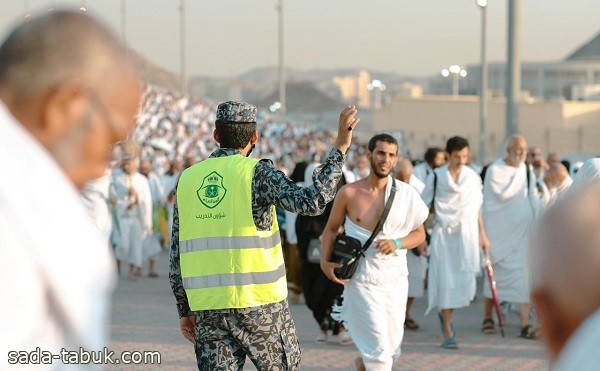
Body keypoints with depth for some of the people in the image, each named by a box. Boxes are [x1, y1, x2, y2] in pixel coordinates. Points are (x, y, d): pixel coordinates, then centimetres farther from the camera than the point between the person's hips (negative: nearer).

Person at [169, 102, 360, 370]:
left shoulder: (187, 179, 9)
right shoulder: (257, 172, -5)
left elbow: (177, 254, 11)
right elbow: (311, 202, -18)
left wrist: (184, 309, 18)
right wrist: (339, 149, -13)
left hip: (207, 307, 4)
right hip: (259, 303, -4)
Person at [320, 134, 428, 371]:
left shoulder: (406, 195, -3)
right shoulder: (349, 193, -5)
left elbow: (419, 234, 6)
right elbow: (331, 229, 8)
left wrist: (397, 243, -14)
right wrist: (324, 261, -7)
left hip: (395, 278, 3)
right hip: (362, 279, -3)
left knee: (392, 349, 15)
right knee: (378, 347, -11)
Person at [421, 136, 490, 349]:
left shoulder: (473, 177, 6)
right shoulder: (437, 176, -1)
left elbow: (477, 208, 13)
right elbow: (424, 205, 2)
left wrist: (483, 234, 12)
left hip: (467, 233, 2)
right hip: (444, 233, -2)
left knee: (466, 282, -2)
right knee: (446, 280, -4)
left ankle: (446, 314, 27)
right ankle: (448, 333, 1)